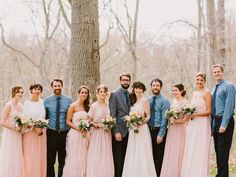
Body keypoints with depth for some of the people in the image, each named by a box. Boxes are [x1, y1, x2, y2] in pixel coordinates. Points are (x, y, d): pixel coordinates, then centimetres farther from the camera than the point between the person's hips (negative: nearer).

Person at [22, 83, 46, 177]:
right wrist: (35, 128, -16)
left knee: (41, 156, 5)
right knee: (30, 157, -1)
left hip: (41, 132, 2)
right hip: (29, 132, -2)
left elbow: (45, 117, 4)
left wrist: (41, 129, -10)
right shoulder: (26, 103, -1)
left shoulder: (43, 102, 6)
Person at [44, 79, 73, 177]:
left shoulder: (68, 100, 3)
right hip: (51, 133, 0)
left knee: (63, 161, 8)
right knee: (50, 161, 1)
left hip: (65, 133, 1)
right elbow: (44, 117, 7)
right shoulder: (47, 101, 3)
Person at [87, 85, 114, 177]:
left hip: (107, 134, 4)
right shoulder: (94, 106, -6)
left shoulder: (109, 105, 6)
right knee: (96, 158, -4)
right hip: (97, 134, -4)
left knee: (106, 157, 4)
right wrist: (97, 125, -18)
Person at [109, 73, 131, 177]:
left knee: (125, 158, 7)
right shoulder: (114, 94, -5)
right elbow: (112, 114, -11)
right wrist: (116, 131, -16)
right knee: (118, 158, -1)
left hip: (128, 130, 5)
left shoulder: (130, 95, 12)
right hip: (119, 130, -5)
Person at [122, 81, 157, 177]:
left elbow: (148, 116, -8)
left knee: (142, 153, -5)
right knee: (133, 153, 6)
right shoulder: (133, 101, 14)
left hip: (142, 129, -6)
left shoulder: (144, 100, -5)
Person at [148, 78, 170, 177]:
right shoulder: (148, 100, 10)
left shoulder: (164, 101, -7)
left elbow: (164, 119, -12)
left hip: (159, 131, -5)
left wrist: (161, 135, -16)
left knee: (159, 157, 0)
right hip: (149, 130, 5)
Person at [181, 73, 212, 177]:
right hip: (192, 125, 7)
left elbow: (209, 111, -10)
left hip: (202, 124, -7)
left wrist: (196, 114, -18)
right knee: (190, 150, 6)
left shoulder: (207, 93, -6)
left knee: (200, 150, -4)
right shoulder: (194, 93, 15)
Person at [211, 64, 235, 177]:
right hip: (215, 121, 8)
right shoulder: (214, 89, 17)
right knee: (218, 151, 11)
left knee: (223, 151, -8)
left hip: (224, 121, -8)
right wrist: (212, 125, 12)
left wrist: (224, 125, -20)